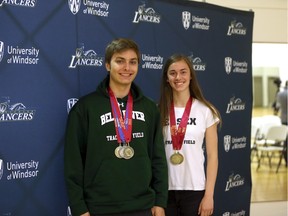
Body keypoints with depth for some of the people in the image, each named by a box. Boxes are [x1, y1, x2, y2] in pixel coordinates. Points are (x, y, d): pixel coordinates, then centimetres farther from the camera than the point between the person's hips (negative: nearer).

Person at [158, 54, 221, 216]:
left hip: (195, 190, -1)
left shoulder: (206, 111, -1)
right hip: (165, 190, 2)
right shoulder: (159, 112, 3)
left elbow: (212, 155, -1)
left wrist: (209, 195, -6)